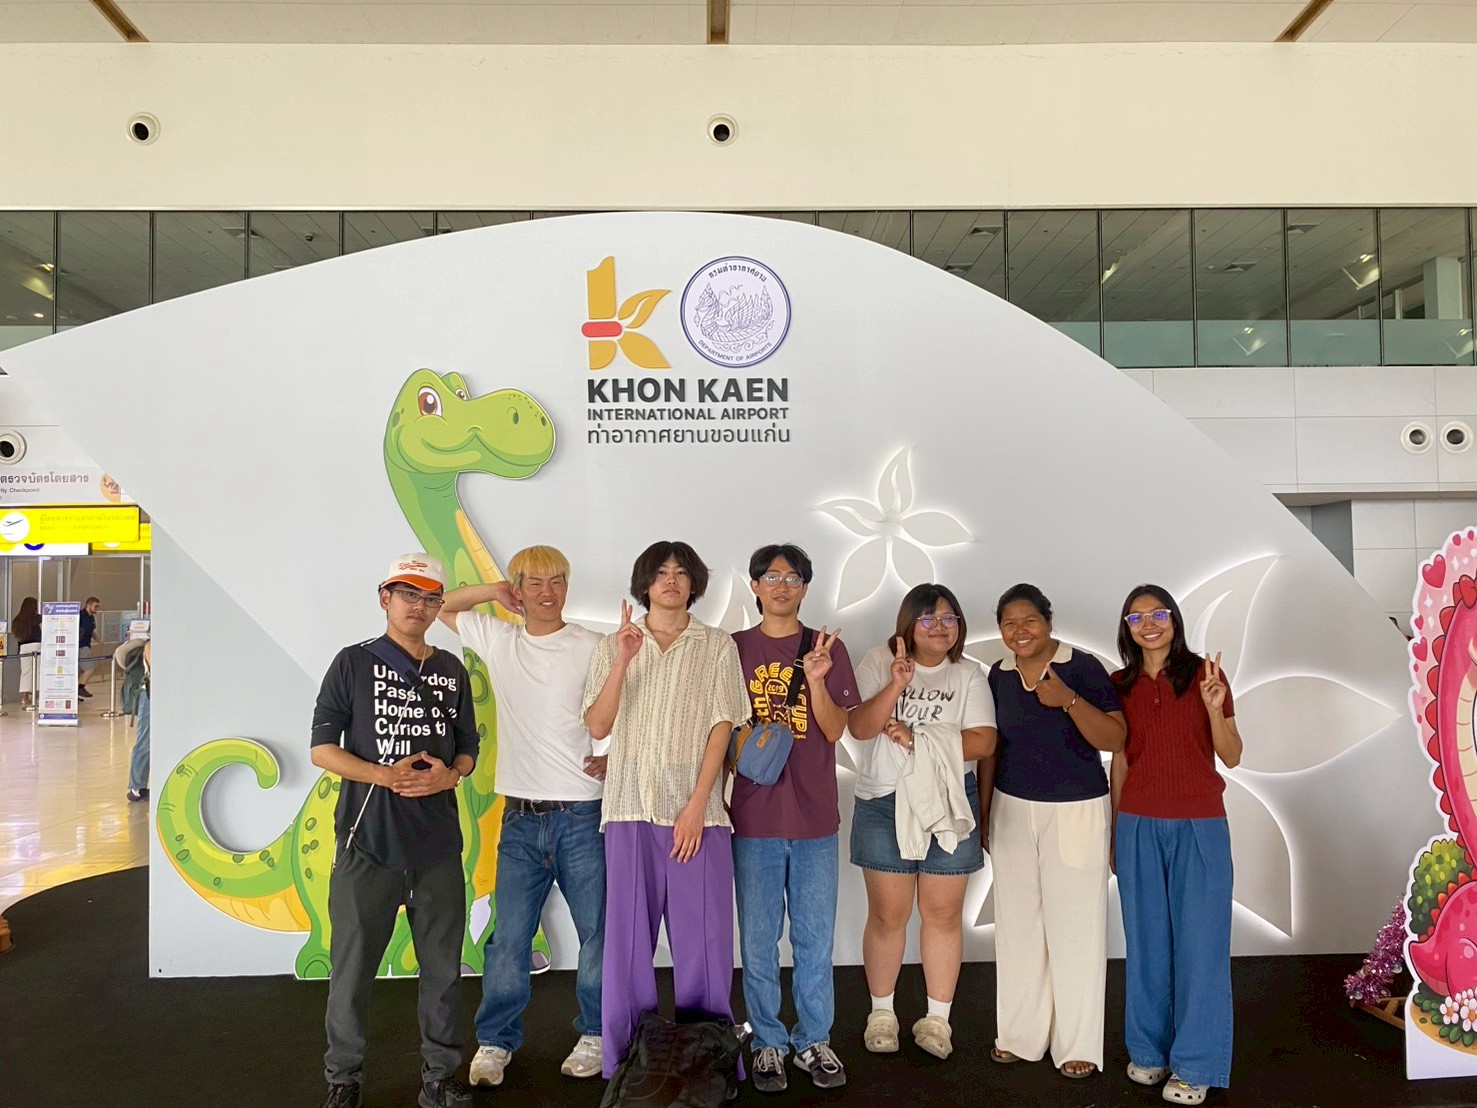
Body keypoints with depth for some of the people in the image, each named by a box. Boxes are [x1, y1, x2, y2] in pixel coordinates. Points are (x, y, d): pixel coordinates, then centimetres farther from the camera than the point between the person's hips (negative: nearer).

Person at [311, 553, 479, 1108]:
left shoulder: (452, 671, 10)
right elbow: (322, 748, -3)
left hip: (438, 844, 3)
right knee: (352, 968, 7)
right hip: (367, 840, -3)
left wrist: (448, 775, -7)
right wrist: (384, 775, -17)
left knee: (444, 968, 10)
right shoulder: (354, 663, 0)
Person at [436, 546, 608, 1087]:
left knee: (597, 929, 7)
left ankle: (595, 1033, 25)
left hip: (582, 814, -2)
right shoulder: (498, 639, 6)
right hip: (521, 817, 2)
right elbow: (441, 606, 17)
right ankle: (496, 1040, 25)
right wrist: (493, 591, 2)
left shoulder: (594, 647, -2)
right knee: (509, 935, 8)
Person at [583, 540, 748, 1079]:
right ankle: (624, 1064, 18)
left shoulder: (718, 646, 7)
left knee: (704, 938, 1)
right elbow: (597, 726, 1)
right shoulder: (613, 645, 10)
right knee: (627, 937, 5)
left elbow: (722, 726, 0)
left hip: (696, 810, -1)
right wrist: (623, 661, -13)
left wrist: (697, 805, -9)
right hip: (631, 808, 1)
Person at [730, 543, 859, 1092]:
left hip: (815, 818, 1)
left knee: (815, 939, 10)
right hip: (754, 817, 0)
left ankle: (815, 1041, 26)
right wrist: (746, 751, -7)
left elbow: (835, 729, -3)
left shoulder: (828, 648, 4)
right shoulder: (735, 648, 3)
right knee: (758, 940, 8)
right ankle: (768, 1043, 24)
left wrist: (815, 678, -18)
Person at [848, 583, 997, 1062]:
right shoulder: (879, 662, 0)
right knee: (887, 914, 5)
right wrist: (895, 686, -23)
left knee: (943, 914, 6)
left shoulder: (968, 674, 4)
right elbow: (859, 727, -10)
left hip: (949, 804, 1)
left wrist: (922, 740, -15)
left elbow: (983, 740, -6)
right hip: (884, 804, -1)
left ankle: (937, 1018, 21)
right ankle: (881, 1013, 23)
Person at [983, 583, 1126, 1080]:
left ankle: (1078, 1046, 17)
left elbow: (1115, 740, -15)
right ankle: (1020, 1035, 24)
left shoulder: (1083, 667, -10)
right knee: (1018, 923, 9)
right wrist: (984, 815, 11)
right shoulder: (998, 675, 4)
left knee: (1075, 926, 2)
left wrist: (1068, 700, -27)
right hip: (1013, 812, 4)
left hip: (1076, 811, -4)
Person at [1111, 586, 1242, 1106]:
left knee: (1198, 943, 2)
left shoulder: (1205, 674, -2)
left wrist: (1214, 708, -21)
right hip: (1139, 826, 2)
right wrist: (1114, 830, 11)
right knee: (1147, 941, 9)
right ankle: (1149, 1050, 23)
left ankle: (1195, 1065, 14)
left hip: (1199, 826, -2)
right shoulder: (1120, 686, 5)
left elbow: (1232, 756, -4)